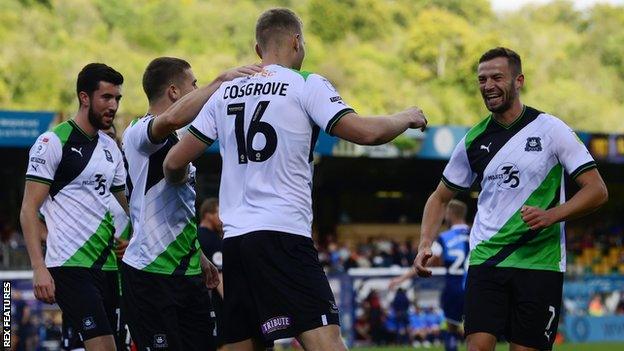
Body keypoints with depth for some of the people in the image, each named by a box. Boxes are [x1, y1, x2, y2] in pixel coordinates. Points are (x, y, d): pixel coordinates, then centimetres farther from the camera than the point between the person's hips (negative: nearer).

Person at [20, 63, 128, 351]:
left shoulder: (110, 148, 16)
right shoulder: (53, 143, -6)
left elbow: (124, 205, 26)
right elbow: (29, 211, -10)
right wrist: (39, 268, -19)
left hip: (107, 264, 8)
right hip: (70, 265, -8)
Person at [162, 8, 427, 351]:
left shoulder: (225, 93, 16)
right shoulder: (306, 85, 0)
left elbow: (175, 162, 15)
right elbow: (366, 132, -9)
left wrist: (179, 179, 38)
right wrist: (405, 118, 11)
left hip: (235, 239, 6)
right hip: (283, 233, -6)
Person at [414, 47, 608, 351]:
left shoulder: (551, 130, -2)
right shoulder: (474, 141, 9)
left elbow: (597, 190, -3)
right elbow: (440, 197, 20)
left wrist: (551, 215, -19)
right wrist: (425, 245, 4)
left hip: (540, 261, -2)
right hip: (485, 258, 2)